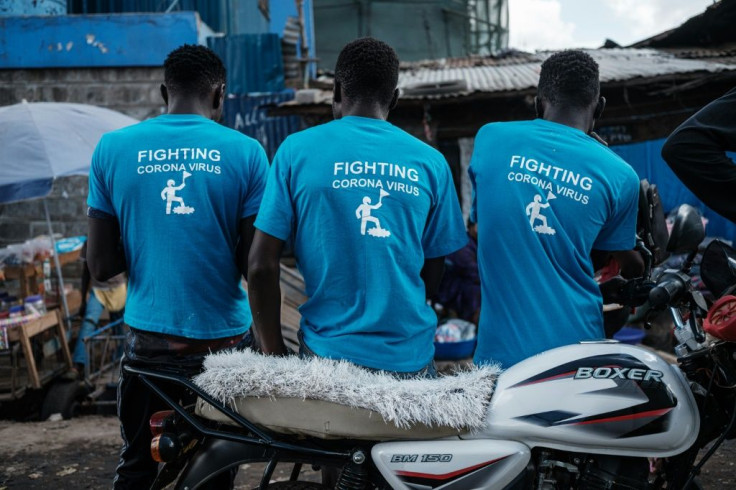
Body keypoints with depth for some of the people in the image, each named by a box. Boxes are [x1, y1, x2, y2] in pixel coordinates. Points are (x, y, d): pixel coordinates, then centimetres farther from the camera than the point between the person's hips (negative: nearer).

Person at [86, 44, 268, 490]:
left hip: (149, 340, 1)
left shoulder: (113, 148, -1)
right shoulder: (246, 152, -6)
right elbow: (253, 265, -7)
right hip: (222, 340, -1)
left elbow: (101, 266, -1)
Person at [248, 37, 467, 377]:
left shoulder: (297, 150, -3)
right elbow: (432, 273, 6)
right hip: (409, 356, 1)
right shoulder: (430, 162, 0)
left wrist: (275, 356, 5)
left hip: (327, 352, -1)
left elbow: (261, 267, -5)